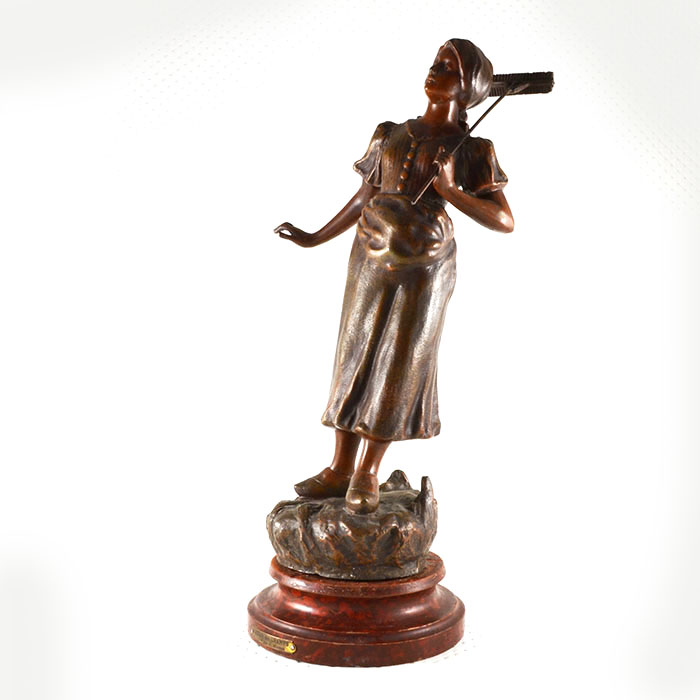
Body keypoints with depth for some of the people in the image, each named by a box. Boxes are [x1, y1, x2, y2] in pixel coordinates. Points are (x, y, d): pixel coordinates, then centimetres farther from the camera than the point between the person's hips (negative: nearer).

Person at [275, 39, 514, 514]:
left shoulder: (473, 150, 1)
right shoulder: (390, 135, 12)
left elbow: (505, 222, -5)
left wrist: (452, 192, -17)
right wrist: (315, 238, 13)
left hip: (426, 265, -4)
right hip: (372, 260, 4)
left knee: (399, 366, -2)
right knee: (357, 359, 3)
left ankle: (367, 475, 10)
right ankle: (339, 470, 12)